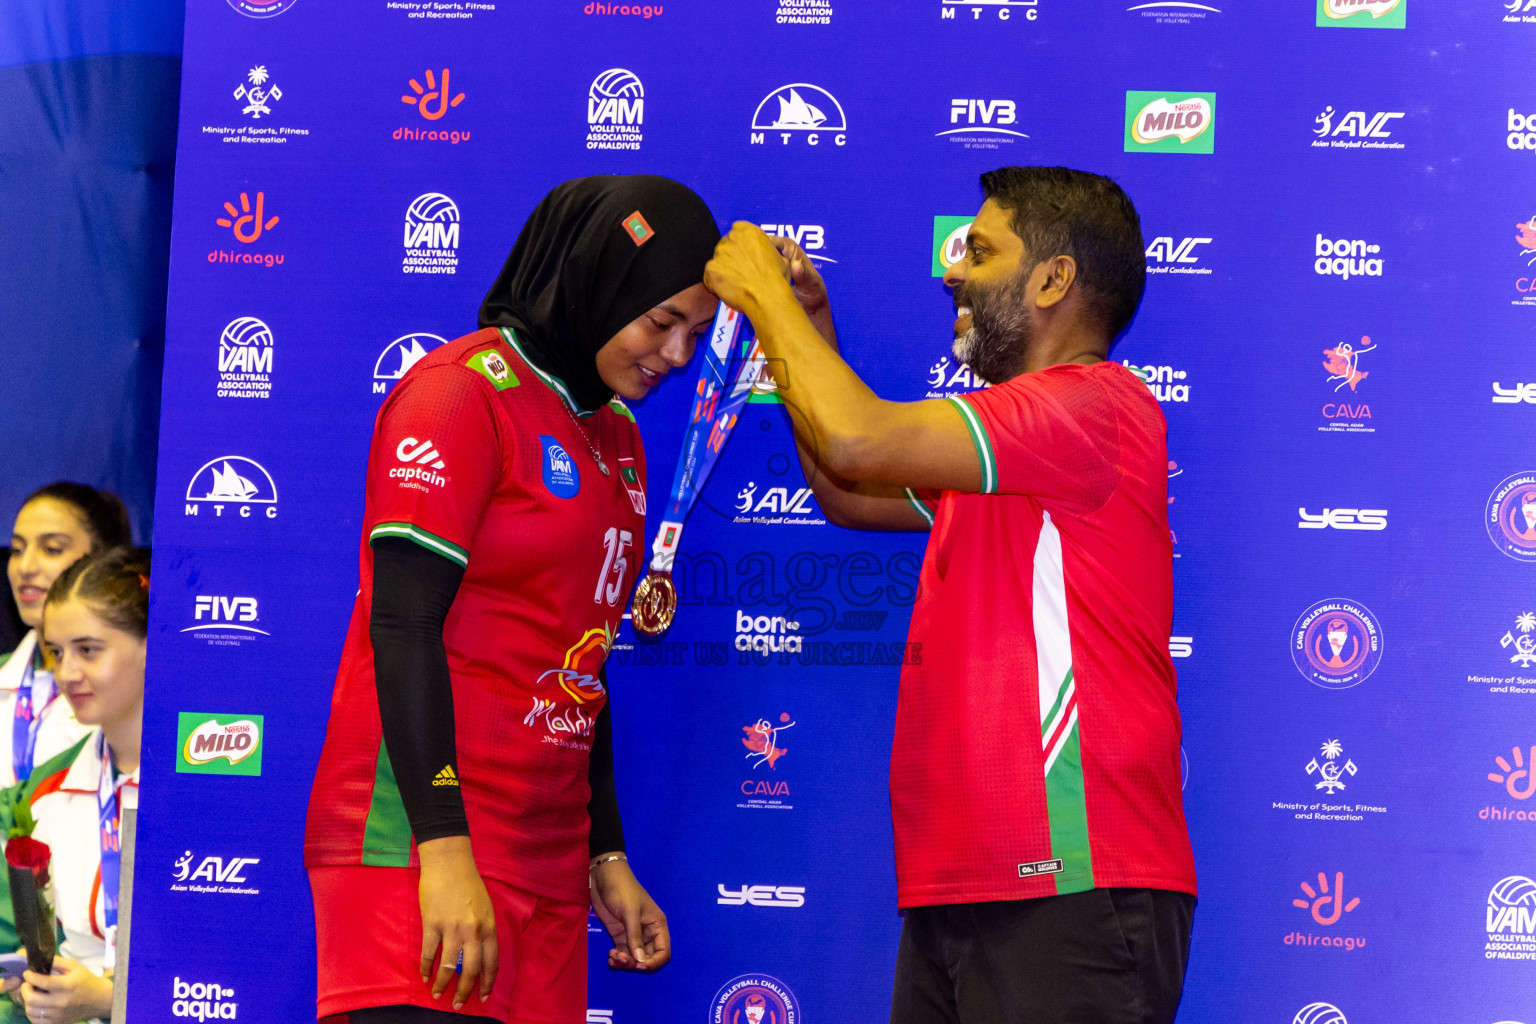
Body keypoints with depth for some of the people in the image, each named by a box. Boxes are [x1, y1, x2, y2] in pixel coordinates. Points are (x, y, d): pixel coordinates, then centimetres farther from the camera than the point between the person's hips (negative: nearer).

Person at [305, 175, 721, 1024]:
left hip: (545, 857, 8)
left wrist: (606, 858, 20)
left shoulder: (618, 438, 17)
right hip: (425, 835, -8)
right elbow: (403, 627, -15)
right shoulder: (468, 390, -6)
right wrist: (444, 850, -22)